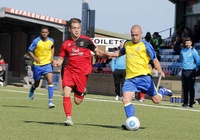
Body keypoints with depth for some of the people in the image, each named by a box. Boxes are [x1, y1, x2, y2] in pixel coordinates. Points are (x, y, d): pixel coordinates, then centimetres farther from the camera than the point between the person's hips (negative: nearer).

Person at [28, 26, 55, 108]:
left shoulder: (51, 41, 0)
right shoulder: (36, 41, -12)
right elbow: (30, 51, -3)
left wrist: (52, 57, 9)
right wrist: (35, 59, -16)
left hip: (47, 64, 1)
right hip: (37, 65, -1)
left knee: (50, 81, -18)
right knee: (37, 83, 13)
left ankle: (50, 101, -17)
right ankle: (32, 90, 51)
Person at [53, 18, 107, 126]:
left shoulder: (86, 40, 2)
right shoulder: (66, 44, 7)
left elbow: (97, 52, 9)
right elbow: (61, 58, 12)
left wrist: (106, 55, -12)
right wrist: (57, 63, -11)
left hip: (82, 72, -2)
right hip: (69, 70, 2)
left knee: (77, 101, 0)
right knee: (66, 92, -19)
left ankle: (82, 92, 36)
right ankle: (68, 118, -11)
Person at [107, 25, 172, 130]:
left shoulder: (145, 45, -1)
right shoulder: (127, 44, 14)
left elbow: (154, 59, -2)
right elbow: (121, 52, 34)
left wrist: (160, 70, -19)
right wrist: (111, 54, 14)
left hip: (143, 76, -4)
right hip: (129, 78, 4)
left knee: (156, 100, 3)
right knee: (126, 99, -17)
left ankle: (162, 91, 38)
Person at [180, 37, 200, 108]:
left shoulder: (193, 51, -5)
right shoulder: (182, 51, 10)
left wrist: (194, 67, 6)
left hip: (191, 72, -5)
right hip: (184, 71, 5)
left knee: (191, 88, -4)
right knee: (185, 88, 7)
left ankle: (191, 103, -2)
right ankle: (185, 102, 14)